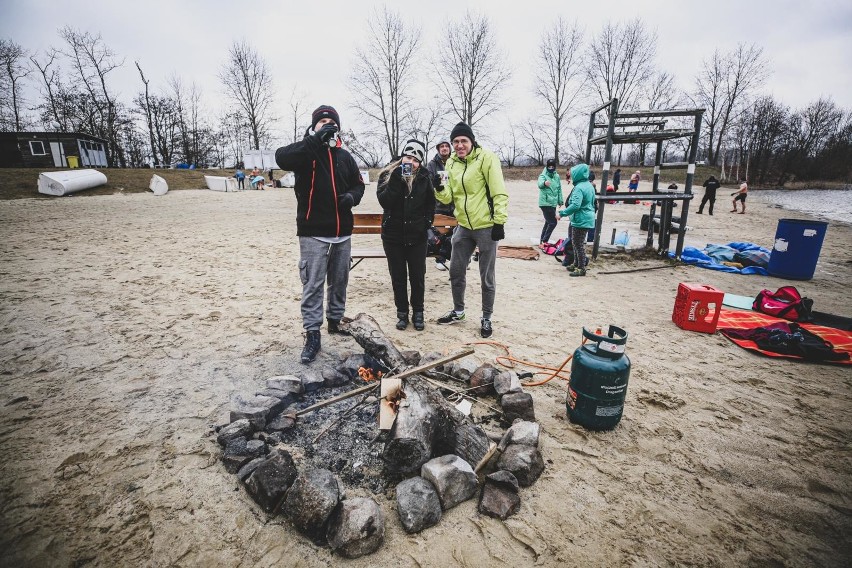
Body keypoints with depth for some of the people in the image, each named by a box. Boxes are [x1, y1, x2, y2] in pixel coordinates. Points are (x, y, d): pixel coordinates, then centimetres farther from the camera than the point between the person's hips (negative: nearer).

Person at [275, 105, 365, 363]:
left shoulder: (345, 156, 12)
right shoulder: (305, 151, -2)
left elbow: (358, 184, 19)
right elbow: (281, 158, -22)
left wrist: (352, 196, -4)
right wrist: (315, 139, -28)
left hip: (342, 233, 5)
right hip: (313, 233, -5)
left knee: (339, 282, 15)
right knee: (313, 284, -1)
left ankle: (336, 321, 33)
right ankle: (312, 334, 7)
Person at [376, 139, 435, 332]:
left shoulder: (424, 177, 1)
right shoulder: (387, 175, -2)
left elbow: (430, 203, 13)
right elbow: (384, 201, -17)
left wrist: (427, 222, 2)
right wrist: (397, 179, -23)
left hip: (417, 236, 0)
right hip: (393, 236, 0)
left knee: (417, 276, 8)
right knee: (398, 277, 9)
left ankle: (418, 312, 24)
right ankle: (402, 312, 23)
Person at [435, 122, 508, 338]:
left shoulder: (486, 158, -11)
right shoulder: (451, 162, 7)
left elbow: (499, 193, -13)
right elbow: (449, 198, 7)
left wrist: (499, 222, -16)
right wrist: (440, 189, -14)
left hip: (486, 227, -6)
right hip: (463, 226, 6)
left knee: (486, 276, 5)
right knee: (456, 271, 15)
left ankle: (486, 318, 22)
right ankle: (458, 311, 34)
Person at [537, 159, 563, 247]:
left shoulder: (557, 176, 8)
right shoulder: (543, 175, -10)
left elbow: (559, 189, 17)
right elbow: (540, 184, -33)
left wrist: (560, 201, 19)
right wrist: (544, 183, -55)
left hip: (553, 203, 7)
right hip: (545, 203, -7)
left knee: (548, 223, 14)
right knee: (553, 222, -12)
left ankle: (542, 241, 24)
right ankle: (544, 241, -3)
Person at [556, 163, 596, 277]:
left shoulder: (579, 188, -20)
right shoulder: (589, 185, 12)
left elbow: (575, 205, -29)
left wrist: (562, 213, -20)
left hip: (581, 220, -10)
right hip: (587, 219, 10)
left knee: (579, 244, -2)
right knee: (575, 243, 20)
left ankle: (581, 268, 5)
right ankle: (576, 264, 30)